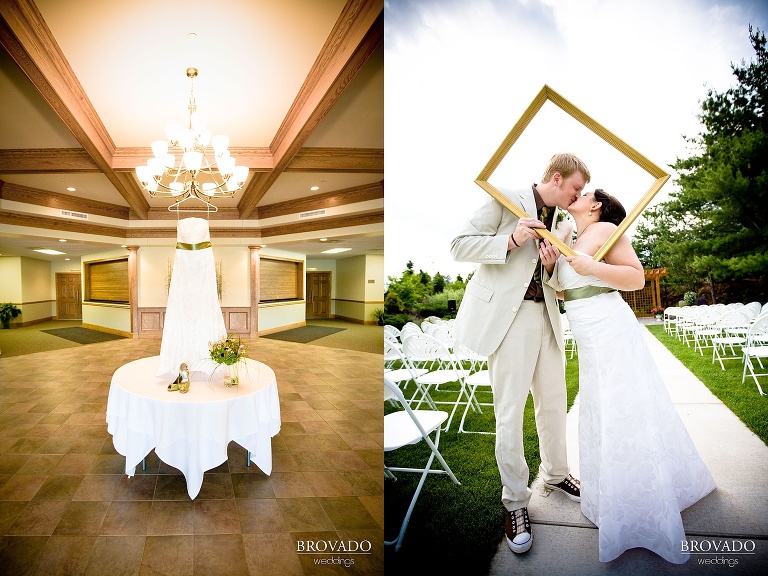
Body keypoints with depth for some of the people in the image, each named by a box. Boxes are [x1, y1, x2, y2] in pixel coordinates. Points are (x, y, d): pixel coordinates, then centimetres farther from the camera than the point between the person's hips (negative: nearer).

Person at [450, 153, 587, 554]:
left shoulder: (560, 221, 16)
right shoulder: (506, 200, -3)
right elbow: (460, 246, -9)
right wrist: (511, 240, -21)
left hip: (547, 316, 7)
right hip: (507, 316, -7)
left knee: (554, 403, 17)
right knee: (509, 412, -2)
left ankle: (555, 474, 40)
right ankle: (515, 501, 16)